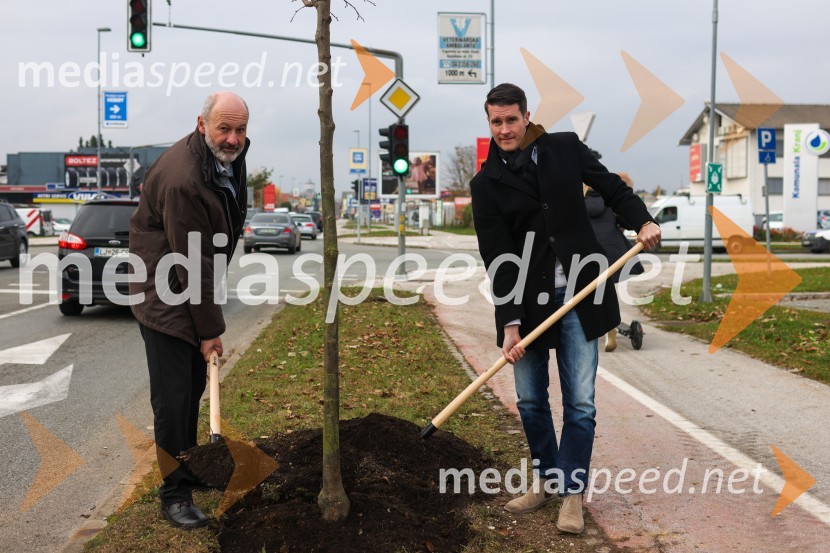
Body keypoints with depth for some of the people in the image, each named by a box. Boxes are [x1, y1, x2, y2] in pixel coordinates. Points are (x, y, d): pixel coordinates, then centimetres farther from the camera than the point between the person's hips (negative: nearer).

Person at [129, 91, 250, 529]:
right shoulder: (183, 180, -30)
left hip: (195, 291, 9)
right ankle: (174, 493, 7)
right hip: (165, 295, -9)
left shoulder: (230, 155, 2)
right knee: (172, 397, -5)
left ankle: (188, 469, 34)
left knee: (194, 387, 18)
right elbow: (193, 262, -26)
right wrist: (210, 329, -20)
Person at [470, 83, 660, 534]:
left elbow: (610, 186, 11)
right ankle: (545, 480, 29)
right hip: (526, 301, 1)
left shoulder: (565, 148, 1)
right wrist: (509, 323, -15)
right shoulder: (487, 183, -3)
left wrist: (642, 220, -9)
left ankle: (571, 491, 14)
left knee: (580, 403, 0)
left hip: (578, 296, 0)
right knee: (530, 401, 9)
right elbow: (496, 257, -9)